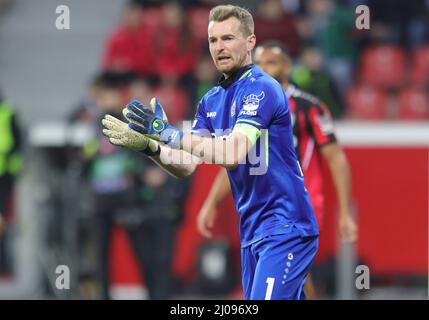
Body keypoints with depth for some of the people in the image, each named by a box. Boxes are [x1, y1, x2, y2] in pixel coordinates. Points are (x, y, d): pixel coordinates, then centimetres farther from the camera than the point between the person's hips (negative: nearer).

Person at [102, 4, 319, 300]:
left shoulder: (261, 88, -13)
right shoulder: (211, 101, 13)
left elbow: (233, 155, -25)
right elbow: (187, 166, 8)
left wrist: (167, 132, -27)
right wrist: (149, 146, -11)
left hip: (285, 228, -8)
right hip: (253, 231, 8)